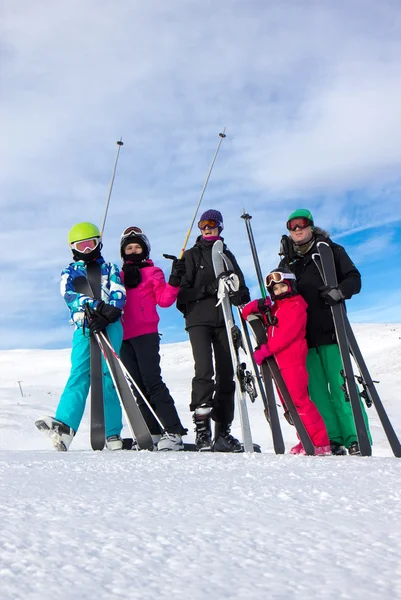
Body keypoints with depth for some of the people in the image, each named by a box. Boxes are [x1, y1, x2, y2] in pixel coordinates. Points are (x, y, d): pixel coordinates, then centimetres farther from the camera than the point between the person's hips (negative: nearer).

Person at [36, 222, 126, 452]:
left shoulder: (109, 268, 21)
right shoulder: (70, 272, 21)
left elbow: (119, 295, 4)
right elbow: (70, 295, -1)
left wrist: (107, 315, -16)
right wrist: (97, 306, -18)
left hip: (110, 325, -1)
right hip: (84, 328, 1)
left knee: (108, 376, -11)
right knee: (79, 374, -16)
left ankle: (113, 433, -12)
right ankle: (64, 426, -31)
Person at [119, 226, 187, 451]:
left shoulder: (152, 272, 7)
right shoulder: (119, 275, 21)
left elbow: (164, 300, -5)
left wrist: (174, 281, -17)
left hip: (146, 334, -6)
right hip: (124, 336, 6)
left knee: (152, 382, -14)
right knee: (137, 386, 5)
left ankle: (174, 432, -13)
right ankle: (154, 433, 11)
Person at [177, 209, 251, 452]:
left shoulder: (227, 255, 19)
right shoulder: (191, 255, 10)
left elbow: (240, 288, 17)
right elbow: (181, 292, 1)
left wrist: (240, 295, -7)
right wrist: (208, 289, -14)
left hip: (223, 320, 3)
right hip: (199, 320, -3)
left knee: (226, 374, 1)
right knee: (204, 371, -18)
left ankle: (223, 431, 8)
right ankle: (202, 430, -13)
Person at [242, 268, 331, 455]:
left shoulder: (296, 306, -3)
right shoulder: (273, 309, 21)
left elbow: (286, 334, -16)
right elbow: (246, 313, 19)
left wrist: (264, 350, -19)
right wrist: (256, 306, -4)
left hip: (293, 361, -9)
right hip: (278, 362, 9)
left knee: (299, 400, -14)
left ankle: (321, 443, -10)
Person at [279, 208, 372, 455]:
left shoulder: (330, 250, 6)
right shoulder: (287, 261, 17)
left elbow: (354, 279, -2)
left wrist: (339, 291, -22)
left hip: (330, 331, -4)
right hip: (303, 335, 4)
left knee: (340, 387, -9)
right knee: (317, 391, 2)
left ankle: (357, 441, -4)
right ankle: (333, 441, 7)